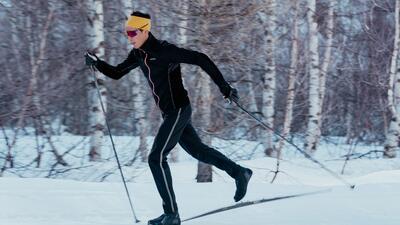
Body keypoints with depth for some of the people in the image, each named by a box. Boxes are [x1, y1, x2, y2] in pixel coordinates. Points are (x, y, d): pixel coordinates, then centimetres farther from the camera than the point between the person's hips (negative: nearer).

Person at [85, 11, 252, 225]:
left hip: (178, 110, -9)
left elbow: (200, 59, -21)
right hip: (170, 112, 9)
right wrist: (96, 63, -7)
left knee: (156, 158, -12)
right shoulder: (138, 54, 4)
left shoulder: (165, 50, -21)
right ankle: (240, 173, 39)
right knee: (197, 149, 22)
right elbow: (116, 73, 12)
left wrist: (224, 87, -21)